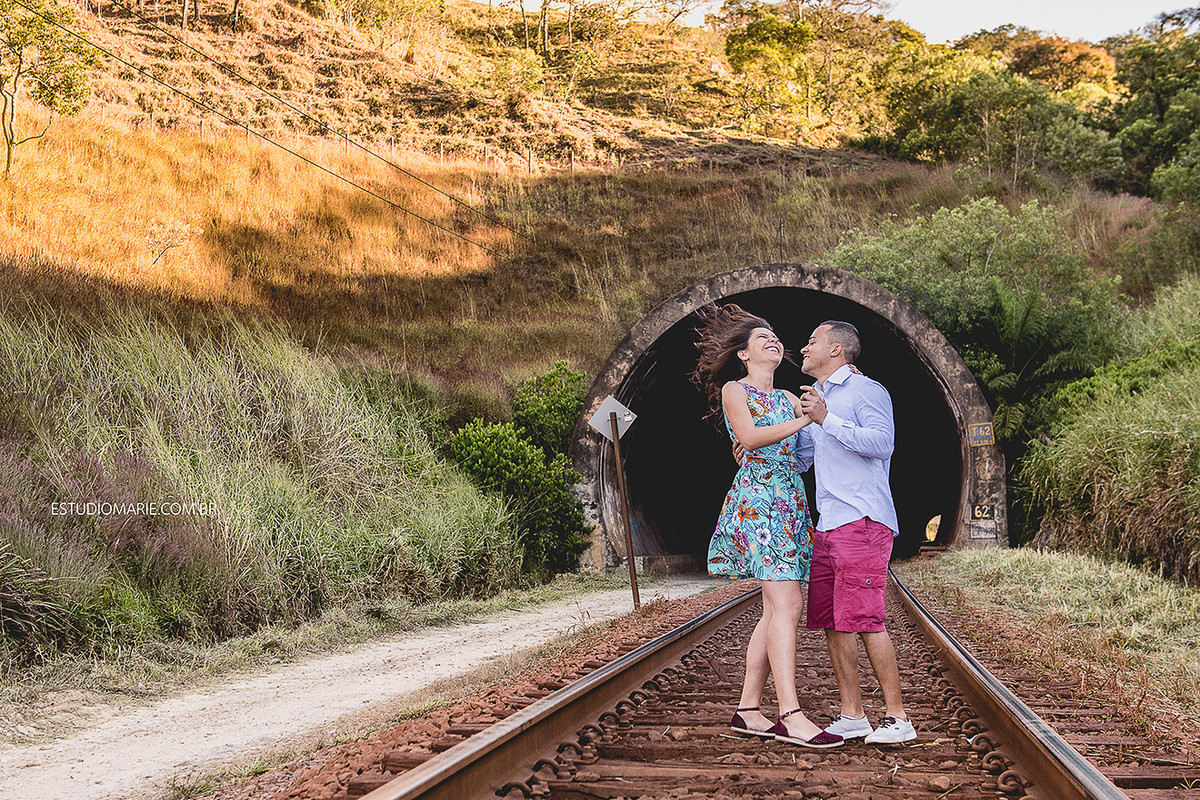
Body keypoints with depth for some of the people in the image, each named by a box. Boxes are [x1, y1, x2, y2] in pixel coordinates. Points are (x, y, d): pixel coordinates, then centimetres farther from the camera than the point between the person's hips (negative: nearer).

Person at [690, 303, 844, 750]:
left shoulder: (788, 399, 24)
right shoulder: (733, 390, 5)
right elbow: (749, 437, -11)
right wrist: (803, 421, -7)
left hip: (791, 504, 7)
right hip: (757, 498, -7)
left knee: (778, 612, 3)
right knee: (786, 605, -17)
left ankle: (748, 709, 8)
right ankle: (790, 716, -22)